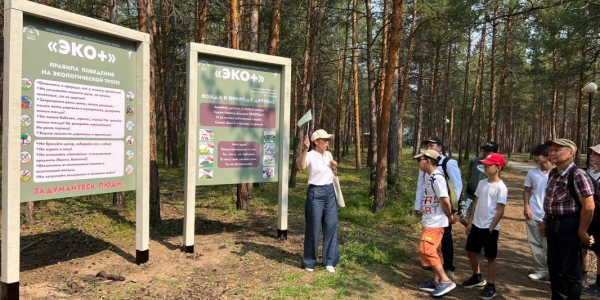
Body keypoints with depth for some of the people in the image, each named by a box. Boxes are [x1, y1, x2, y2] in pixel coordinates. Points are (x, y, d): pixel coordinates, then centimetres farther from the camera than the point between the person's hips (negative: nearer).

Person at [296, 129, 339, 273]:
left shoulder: (328, 155, 9)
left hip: (330, 192, 6)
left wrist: (335, 167, 1)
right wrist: (305, 149, -45)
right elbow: (300, 166, -35)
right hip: (316, 193, -6)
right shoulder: (310, 155, -12)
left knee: (331, 225, 8)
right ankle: (309, 262, 18)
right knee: (313, 227, 2)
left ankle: (329, 261, 21)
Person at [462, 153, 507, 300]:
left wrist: (490, 228, -15)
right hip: (476, 225, 7)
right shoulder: (482, 183, 6)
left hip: (490, 228, -7)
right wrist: (470, 221, 9)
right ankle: (477, 277, 36)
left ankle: (491, 286, 18)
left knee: (491, 257, 5)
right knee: (471, 251, 16)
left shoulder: (501, 187, -14)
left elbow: (500, 211, -14)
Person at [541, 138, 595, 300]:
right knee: (554, 265, 20)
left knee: (570, 269, 4)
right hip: (553, 223, 9)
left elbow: (588, 206, -21)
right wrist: (545, 221, 17)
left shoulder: (578, 175, -19)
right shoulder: (553, 173, 7)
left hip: (568, 224, -9)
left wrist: (582, 231, -17)